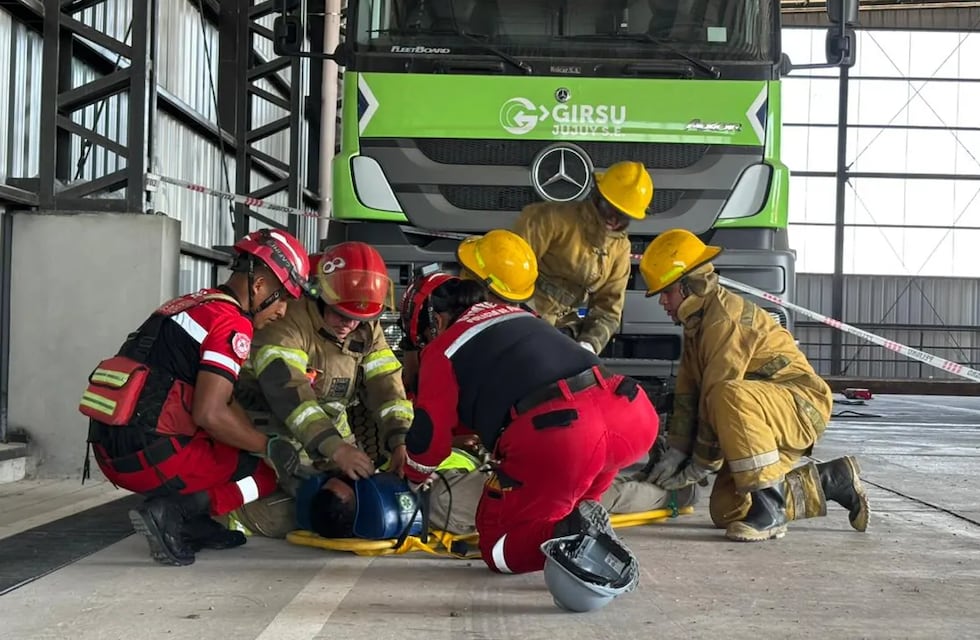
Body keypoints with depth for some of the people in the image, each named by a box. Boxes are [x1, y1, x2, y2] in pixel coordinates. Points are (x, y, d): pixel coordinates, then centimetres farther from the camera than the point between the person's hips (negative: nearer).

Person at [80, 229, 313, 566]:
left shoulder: (192, 305, 19)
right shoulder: (232, 323, -10)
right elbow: (210, 413, -19)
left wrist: (259, 442, 16)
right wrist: (270, 447, -6)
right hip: (150, 454, -9)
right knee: (266, 473, 6)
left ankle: (199, 525, 6)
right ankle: (172, 514, -11)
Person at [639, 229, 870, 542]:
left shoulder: (725, 318, -20)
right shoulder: (696, 324, 12)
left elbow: (716, 394, -23)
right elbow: (687, 393, 10)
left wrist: (700, 466, -16)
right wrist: (676, 451, 0)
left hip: (802, 406, -11)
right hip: (770, 418, 11)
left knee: (729, 397, -39)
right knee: (726, 513, 4)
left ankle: (769, 509, -30)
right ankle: (833, 480, 17)